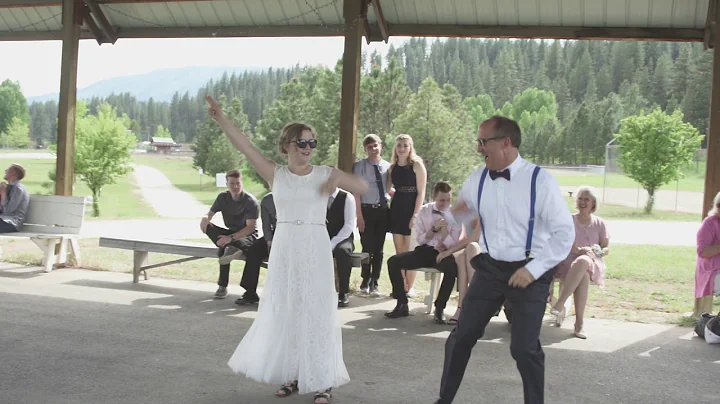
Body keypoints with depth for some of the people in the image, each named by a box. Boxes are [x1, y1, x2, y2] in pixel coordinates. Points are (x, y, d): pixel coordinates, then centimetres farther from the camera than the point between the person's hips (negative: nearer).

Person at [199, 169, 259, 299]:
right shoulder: (223, 197, 0)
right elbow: (210, 213, 1)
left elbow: (250, 227, -23)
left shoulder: (250, 200, -17)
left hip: (248, 236, -6)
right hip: (231, 233, 6)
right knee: (207, 226, -23)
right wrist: (205, 218, -27)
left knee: (224, 249, -38)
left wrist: (231, 238, -38)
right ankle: (231, 249, -41)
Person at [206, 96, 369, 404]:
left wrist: (338, 180, -19)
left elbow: (364, 188, -1)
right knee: (284, 313, 7)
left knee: (317, 313, 2)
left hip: (315, 250, -1)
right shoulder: (275, 174, 3)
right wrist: (221, 118, -12)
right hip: (284, 249, 2)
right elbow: (244, 146, -3)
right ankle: (293, 375, 23)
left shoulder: (324, 173, 1)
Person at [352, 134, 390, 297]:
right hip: (367, 210, -3)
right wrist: (359, 215, -12)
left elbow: (390, 189, 14)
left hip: (383, 210, 3)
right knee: (368, 247, 1)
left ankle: (374, 284, 18)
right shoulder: (360, 166, -2)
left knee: (379, 249, 7)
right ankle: (365, 281, 19)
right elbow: (356, 191, -6)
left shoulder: (387, 166, 7)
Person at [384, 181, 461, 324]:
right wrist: (434, 229, -14)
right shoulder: (424, 211, 5)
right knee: (393, 261, -19)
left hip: (443, 253, -3)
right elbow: (420, 240, 2)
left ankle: (439, 309, -20)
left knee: (453, 267, -39)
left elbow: (453, 245, -4)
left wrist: (444, 228, -19)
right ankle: (402, 304, -8)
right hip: (424, 251, 3)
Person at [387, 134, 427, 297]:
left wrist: (415, 215, -15)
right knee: (399, 251, 7)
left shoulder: (417, 165, -6)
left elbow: (421, 192, -10)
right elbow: (388, 188, 19)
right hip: (396, 210, 5)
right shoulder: (393, 167, 9)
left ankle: (410, 287, 8)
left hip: (411, 210, -5)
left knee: (410, 251, -1)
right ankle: (401, 286, 14)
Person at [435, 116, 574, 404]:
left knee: (524, 347, -4)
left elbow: (565, 232, -14)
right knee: (461, 336, 9)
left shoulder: (540, 180, -16)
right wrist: (449, 217, -8)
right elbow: (464, 212, 17)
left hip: (529, 273, -5)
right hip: (489, 268, 5)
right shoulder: (476, 180, -1)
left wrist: (534, 269, -19)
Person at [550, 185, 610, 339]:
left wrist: (598, 252, -12)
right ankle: (579, 323, -39)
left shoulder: (599, 224, 15)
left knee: (582, 262, -39)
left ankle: (560, 304, -42)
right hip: (568, 262, 0)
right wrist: (579, 250, -19)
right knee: (583, 276, -38)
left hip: (592, 264, 0)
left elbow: (606, 248, 13)